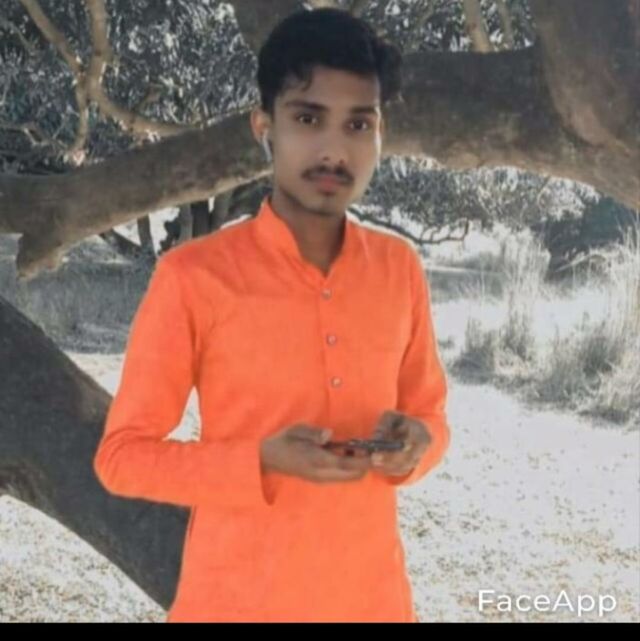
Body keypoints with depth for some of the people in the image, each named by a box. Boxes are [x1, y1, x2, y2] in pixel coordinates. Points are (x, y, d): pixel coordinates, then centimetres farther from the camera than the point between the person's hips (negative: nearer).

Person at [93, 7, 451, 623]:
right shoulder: (192, 276, -12)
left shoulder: (400, 267, 0)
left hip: (373, 597, 4)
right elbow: (122, 454, -8)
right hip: (236, 601, -3)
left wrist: (414, 441, -11)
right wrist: (263, 461, -21)